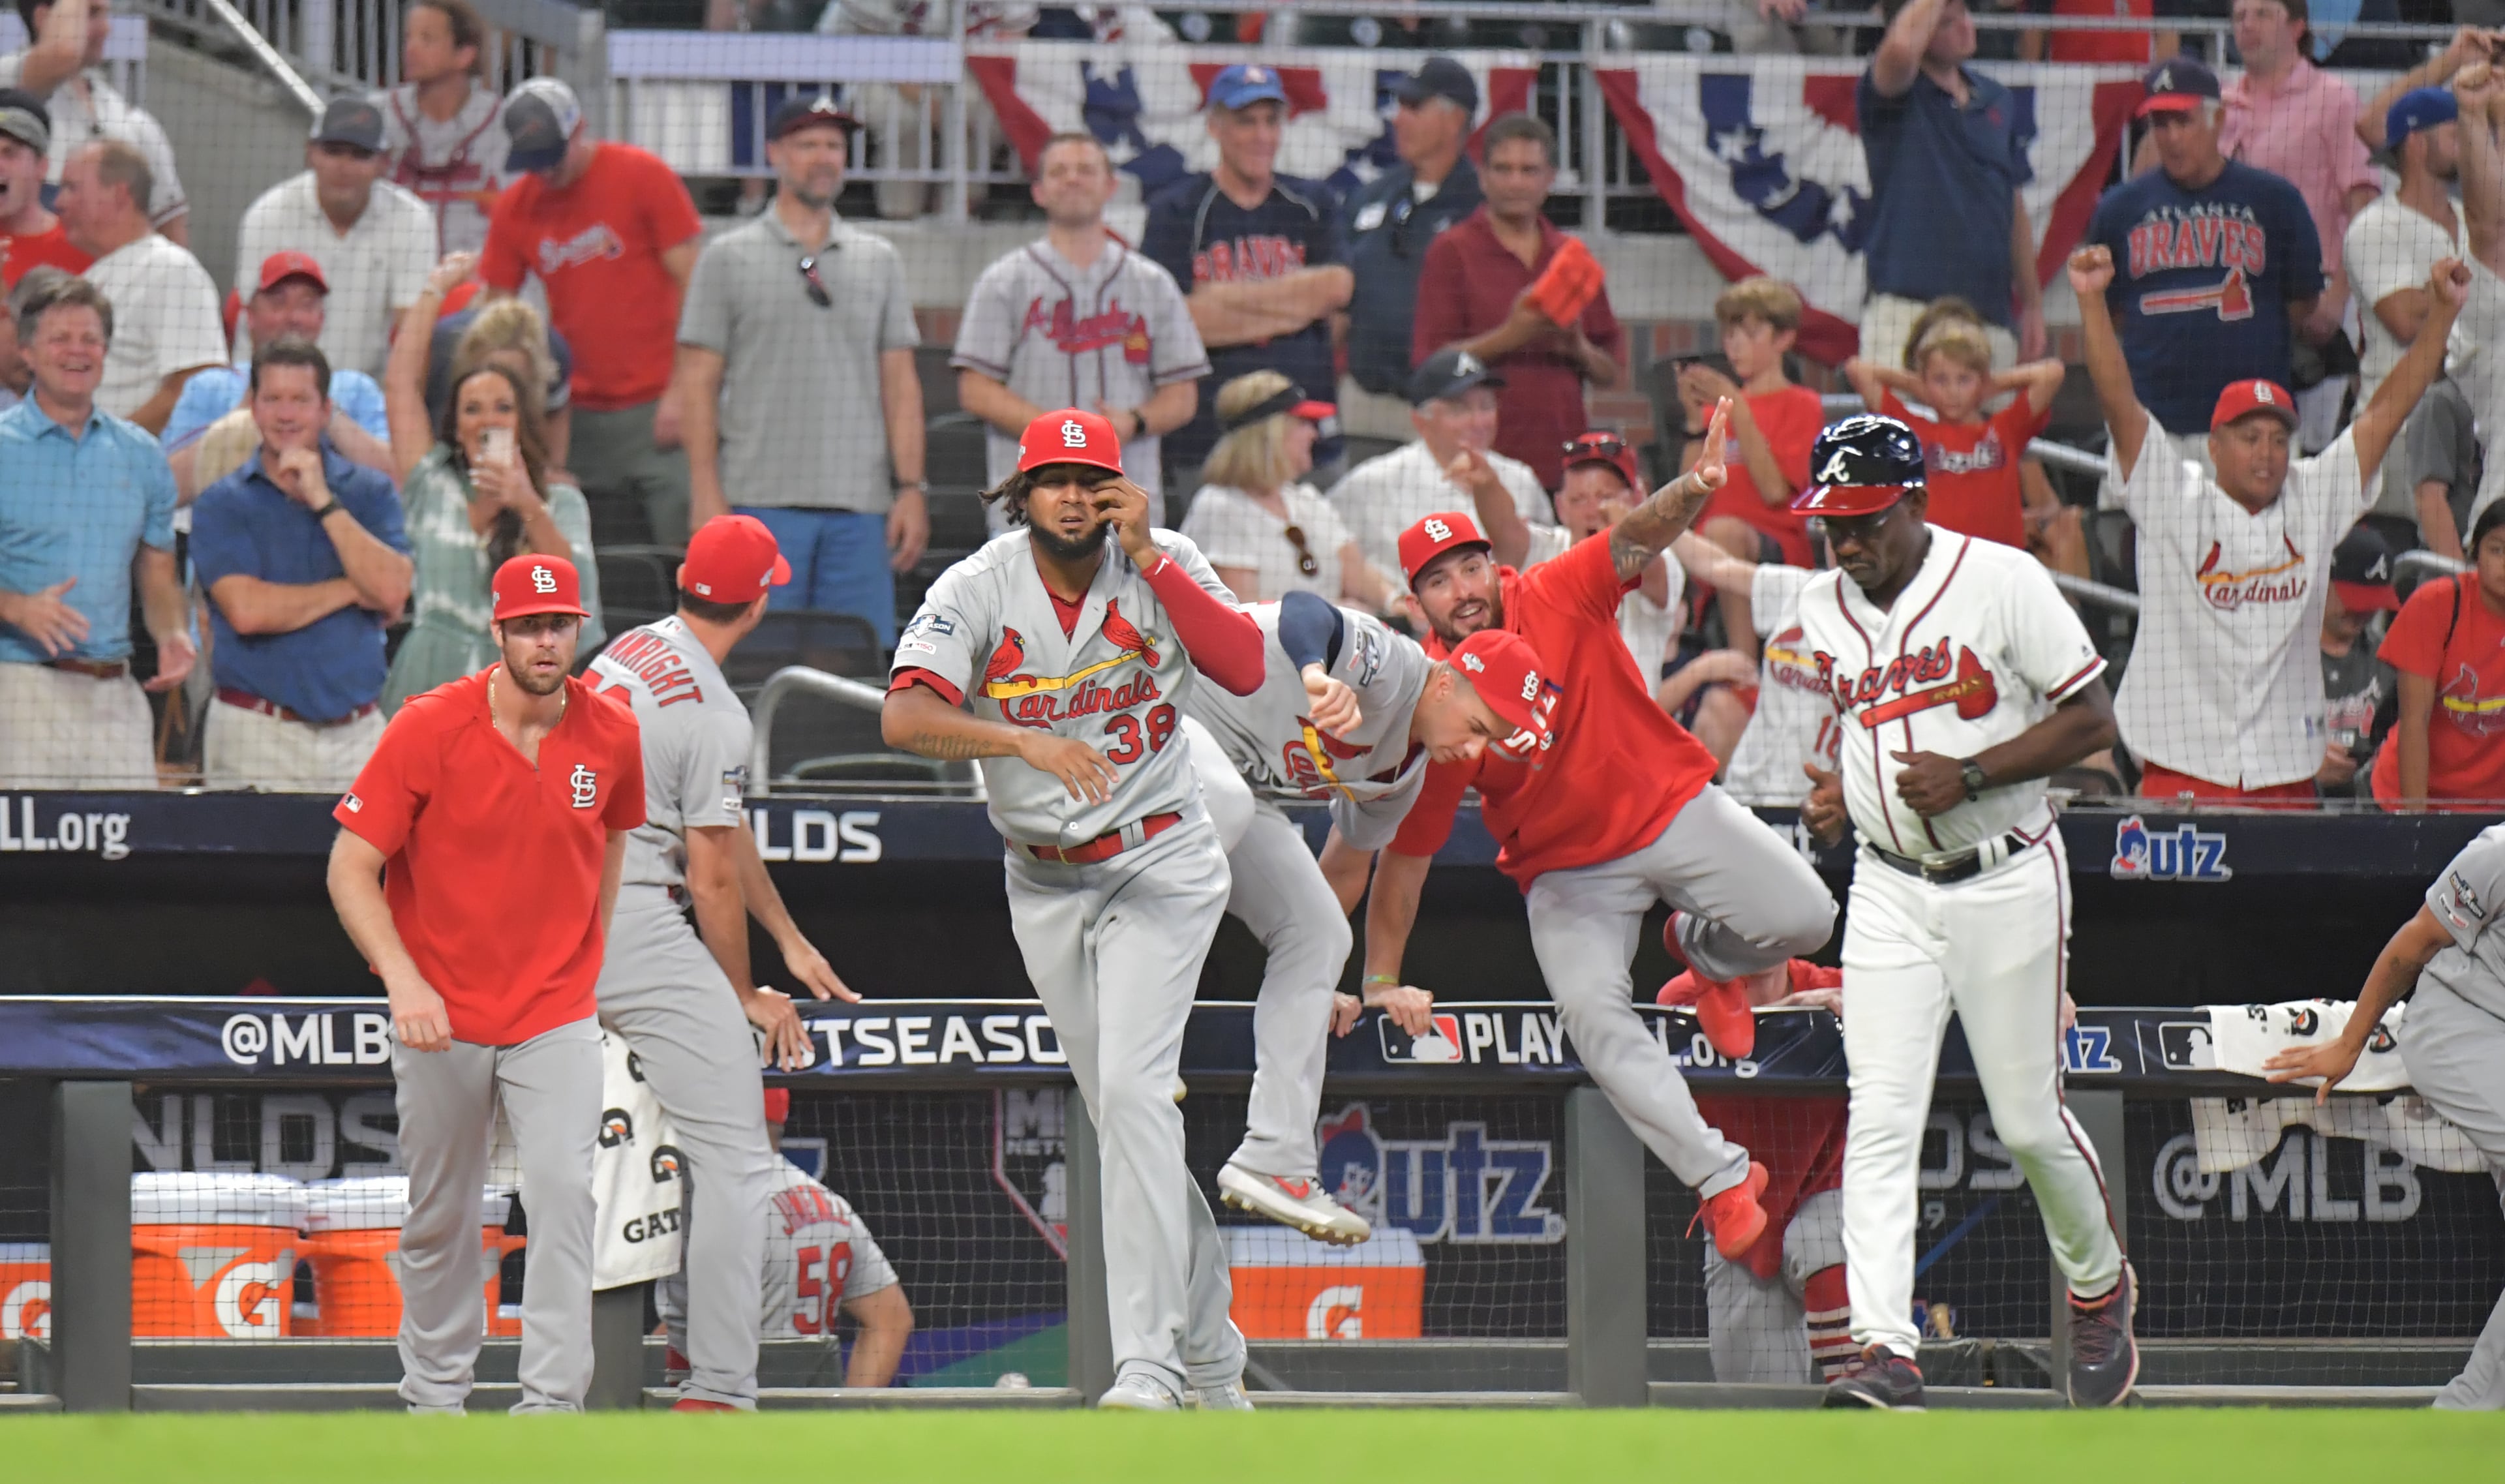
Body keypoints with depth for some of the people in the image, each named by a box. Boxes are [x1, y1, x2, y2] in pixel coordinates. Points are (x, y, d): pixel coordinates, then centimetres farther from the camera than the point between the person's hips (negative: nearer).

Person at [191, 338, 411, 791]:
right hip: (255, 733, -2)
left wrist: (324, 502, -8)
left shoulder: (371, 493, 10)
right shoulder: (222, 504, 4)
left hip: (357, 736, 2)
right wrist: (351, 592, -2)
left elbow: (392, 591, -6)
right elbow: (247, 610, -11)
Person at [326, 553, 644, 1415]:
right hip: (441, 1014, -1)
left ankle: (552, 1408, -18)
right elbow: (351, 868, -12)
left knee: (564, 1191, -17)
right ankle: (434, 1398, 28)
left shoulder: (612, 737, -3)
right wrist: (404, 981, -25)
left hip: (556, 1018, 1)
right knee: (439, 1215, 10)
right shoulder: (429, 729, -13)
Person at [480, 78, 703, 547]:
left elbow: (693, 287, -4)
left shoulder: (644, 177, -4)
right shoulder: (515, 208, 8)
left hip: (655, 412, -4)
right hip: (576, 416, 4)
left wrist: (682, 394, -10)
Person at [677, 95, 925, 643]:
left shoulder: (879, 260, 16)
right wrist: (707, 497, -7)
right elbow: (698, 383, 2)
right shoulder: (728, 259, 7)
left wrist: (911, 488, 3)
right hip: (762, 501, -3)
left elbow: (900, 383, 13)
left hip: (860, 505, 3)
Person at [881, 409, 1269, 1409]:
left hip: (1158, 866, -3)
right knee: (1127, 1116, 10)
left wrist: (1148, 556, -22)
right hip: (1044, 885, 3)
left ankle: (1148, 1359, -22)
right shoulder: (978, 590, -11)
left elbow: (1245, 670, -22)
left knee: (1132, 1087, -20)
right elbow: (904, 718, -25)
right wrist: (1027, 741, -39)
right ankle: (1212, 1355, 25)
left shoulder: (1162, 566, -7)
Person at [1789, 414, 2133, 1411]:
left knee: (2028, 1121, 4)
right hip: (1890, 891, 4)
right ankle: (1884, 1349, -17)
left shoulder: (2001, 581, -12)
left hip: (2006, 882, -4)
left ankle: (2100, 1290, 31)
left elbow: (2091, 720, -11)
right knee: (1880, 1116, -11)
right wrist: (1834, 789, 2)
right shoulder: (1822, 610, 5)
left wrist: (1969, 774, -21)